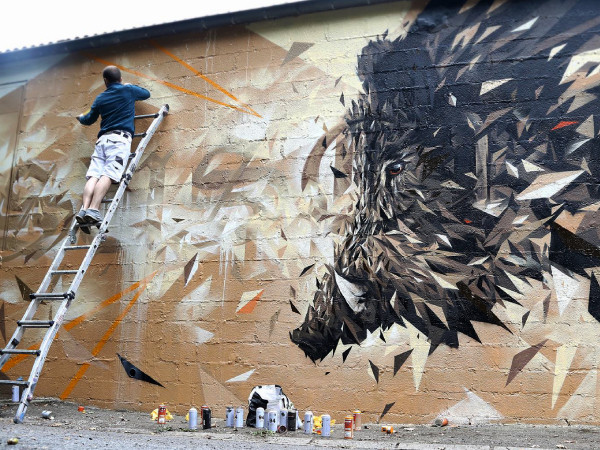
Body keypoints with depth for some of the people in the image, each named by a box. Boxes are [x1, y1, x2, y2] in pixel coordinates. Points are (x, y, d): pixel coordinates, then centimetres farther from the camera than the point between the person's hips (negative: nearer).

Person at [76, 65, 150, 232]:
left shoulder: (101, 98, 21)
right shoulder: (128, 90, 13)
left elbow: (89, 119, 34)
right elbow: (146, 94, 33)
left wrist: (81, 118, 57)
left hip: (103, 139, 3)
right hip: (120, 138, -3)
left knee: (94, 175, -8)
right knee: (108, 175, -18)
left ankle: (84, 209, -27)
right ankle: (93, 209, -35)